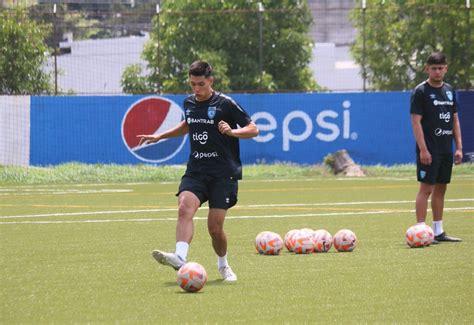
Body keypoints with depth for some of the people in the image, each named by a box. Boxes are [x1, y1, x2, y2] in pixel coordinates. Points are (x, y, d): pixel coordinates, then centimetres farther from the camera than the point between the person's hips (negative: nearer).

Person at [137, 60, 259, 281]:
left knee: (215, 227, -7)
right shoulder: (189, 103, 9)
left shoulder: (225, 104, -7)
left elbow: (253, 129, -5)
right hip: (196, 170, 4)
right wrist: (160, 136, 27)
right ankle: (180, 257, -41)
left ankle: (223, 265, 21)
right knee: (184, 207, -25)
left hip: (223, 173, -4)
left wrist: (232, 132, -23)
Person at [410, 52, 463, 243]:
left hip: (446, 149, 7)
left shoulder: (449, 91, 13)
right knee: (426, 188, -9)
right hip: (429, 150, -7)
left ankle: (438, 232, 15)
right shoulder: (421, 91, -8)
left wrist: (459, 147, 9)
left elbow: (455, 120, 16)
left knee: (441, 188, 10)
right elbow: (416, 121, -12)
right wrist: (423, 149, -18)